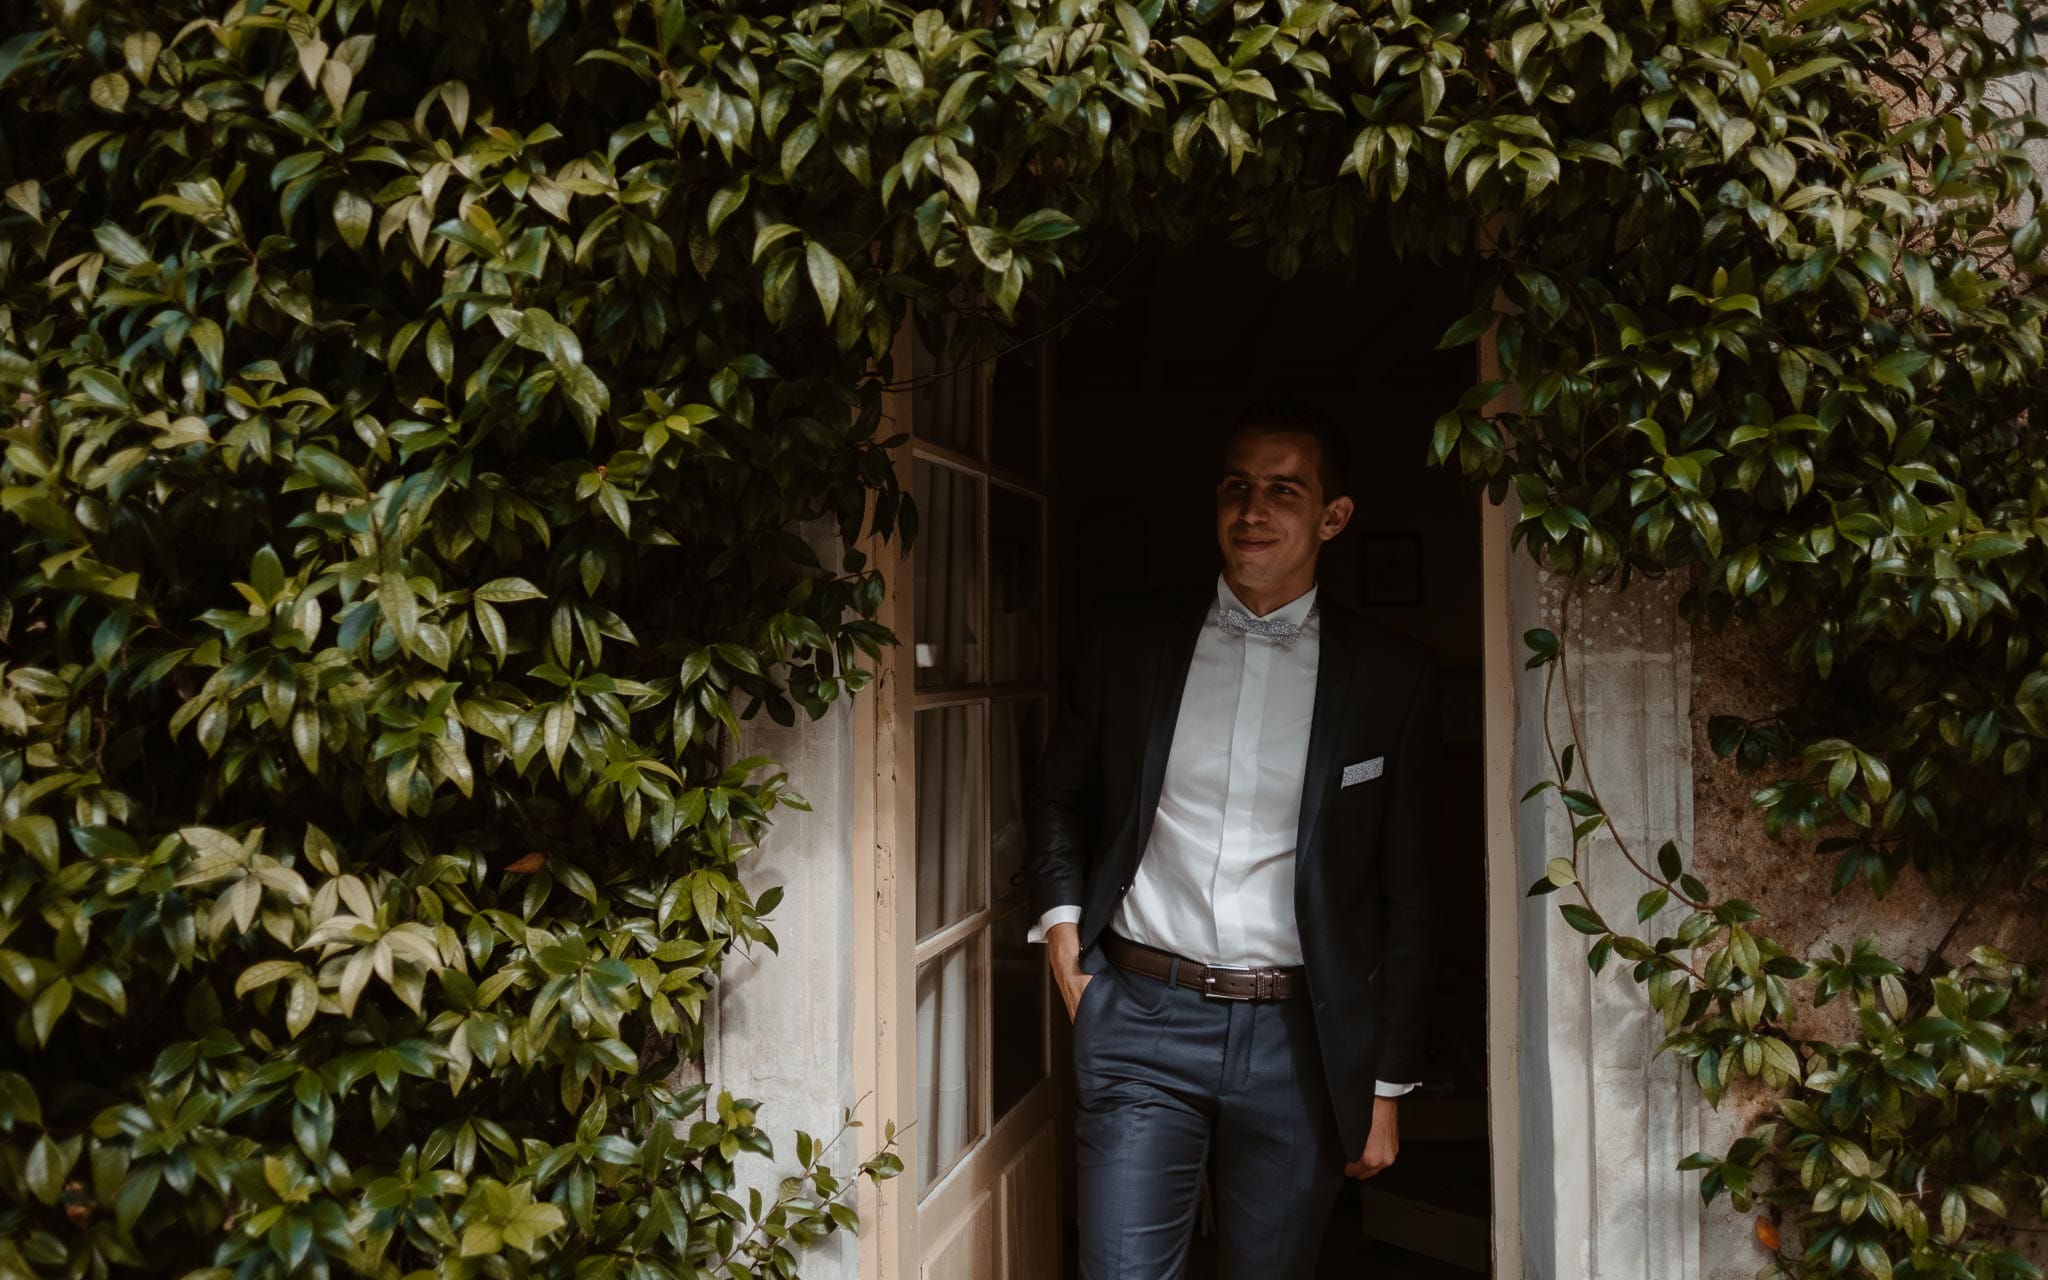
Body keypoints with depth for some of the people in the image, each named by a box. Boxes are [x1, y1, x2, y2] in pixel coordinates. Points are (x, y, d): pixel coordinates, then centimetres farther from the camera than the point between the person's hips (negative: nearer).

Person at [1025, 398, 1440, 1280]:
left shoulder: (1391, 677, 0)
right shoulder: (1128, 642, 3)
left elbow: (1407, 898, 4)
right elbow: (1061, 794, 18)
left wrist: (1387, 1084, 4)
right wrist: (1060, 921, 3)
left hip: (1297, 1040, 0)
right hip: (1141, 1018, 0)